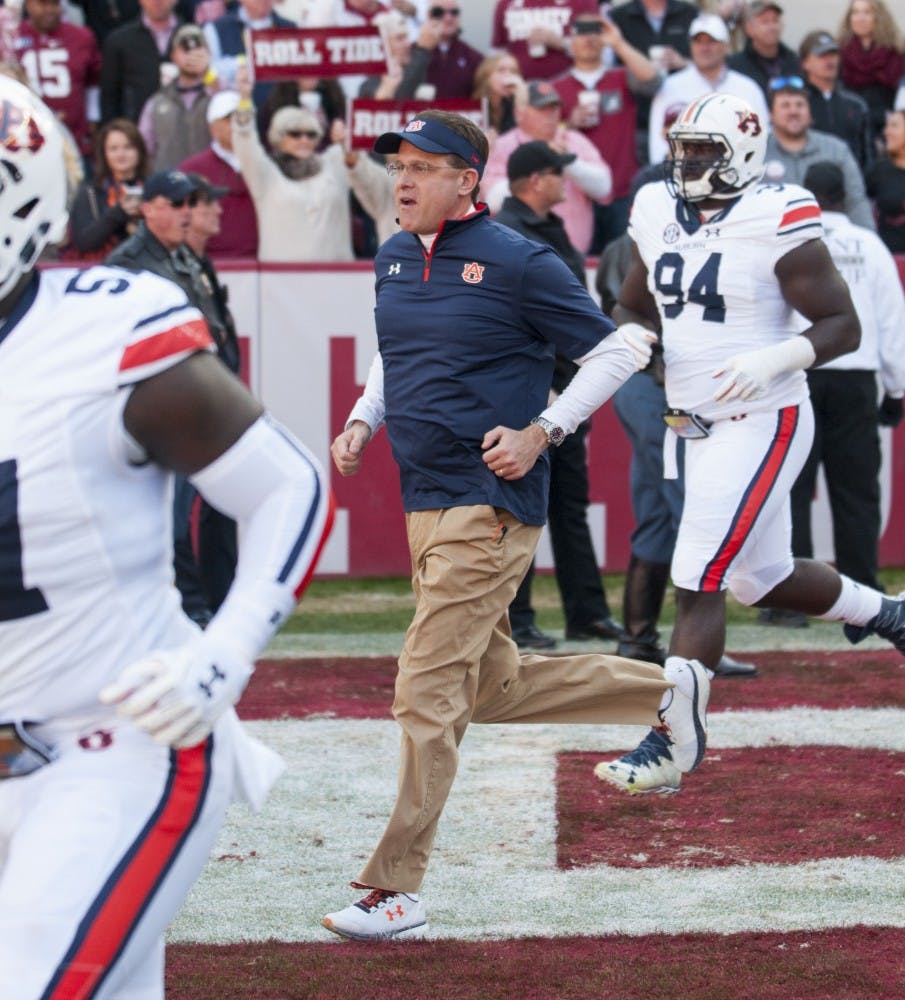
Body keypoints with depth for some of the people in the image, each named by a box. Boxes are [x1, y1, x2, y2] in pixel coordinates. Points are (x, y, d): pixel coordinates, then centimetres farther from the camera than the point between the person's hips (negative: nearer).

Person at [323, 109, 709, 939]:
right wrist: (362, 422, 10)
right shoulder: (394, 259, 11)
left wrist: (541, 433, -13)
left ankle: (395, 891, -6)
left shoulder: (519, 263, -11)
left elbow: (620, 348, -6)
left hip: (490, 507, -8)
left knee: (428, 692, -11)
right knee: (494, 688, 15)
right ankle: (664, 690, 32)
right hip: (426, 502, 9)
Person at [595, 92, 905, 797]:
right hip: (699, 424, 8)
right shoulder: (657, 215, 6)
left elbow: (842, 326, -12)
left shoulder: (778, 222, -15)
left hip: (761, 423, -8)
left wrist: (773, 360, -29)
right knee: (763, 579, 19)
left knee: (699, 584, -12)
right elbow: (635, 309, 19)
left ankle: (663, 750, -10)